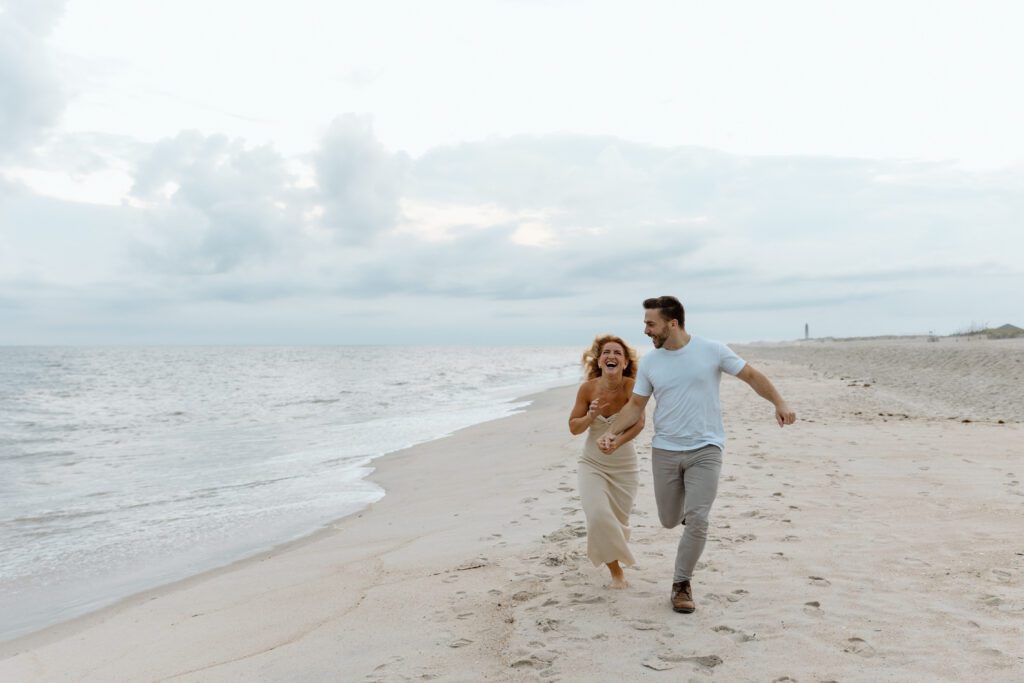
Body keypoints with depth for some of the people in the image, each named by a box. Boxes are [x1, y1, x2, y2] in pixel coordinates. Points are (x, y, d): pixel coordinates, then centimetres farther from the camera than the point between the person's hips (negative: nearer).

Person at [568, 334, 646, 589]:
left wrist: (617, 442, -39)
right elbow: (573, 427, -7)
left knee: (619, 522, 11)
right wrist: (591, 416, -27)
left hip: (624, 466, 0)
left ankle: (614, 556, 47)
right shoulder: (588, 388, -15)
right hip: (592, 464, 0)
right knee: (599, 516, -18)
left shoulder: (631, 386, -19)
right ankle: (616, 570, 5)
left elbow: (639, 423, -23)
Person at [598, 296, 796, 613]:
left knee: (696, 521, -10)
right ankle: (687, 502, 47)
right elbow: (636, 405, 5)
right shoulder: (649, 362, 1)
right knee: (669, 521, 11)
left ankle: (682, 584, 9)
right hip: (665, 452, 3)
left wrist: (779, 403, -11)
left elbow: (751, 375, 1)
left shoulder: (712, 350, -7)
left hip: (705, 450, -3)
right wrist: (612, 432, -9)